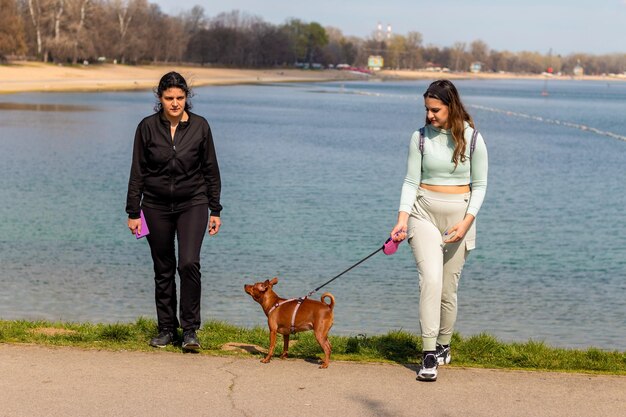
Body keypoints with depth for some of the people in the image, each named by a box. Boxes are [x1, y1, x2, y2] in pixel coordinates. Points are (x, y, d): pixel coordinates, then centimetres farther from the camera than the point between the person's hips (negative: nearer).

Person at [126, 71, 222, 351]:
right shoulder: (147, 127, -4)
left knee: (189, 263, -17)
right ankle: (166, 329, 20)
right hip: (156, 206, 1)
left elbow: (211, 170, 3)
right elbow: (137, 172, 0)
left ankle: (190, 330, -6)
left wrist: (215, 210, 2)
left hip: (193, 204, -1)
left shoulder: (200, 126, -3)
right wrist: (133, 212, -2)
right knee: (163, 270, 8)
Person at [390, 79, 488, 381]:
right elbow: (411, 181, 1)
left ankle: (443, 346, 25)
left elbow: (479, 186, 1)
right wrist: (403, 218, -12)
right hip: (424, 213, 0)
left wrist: (467, 222, -11)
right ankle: (429, 355, -18)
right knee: (430, 279, -16)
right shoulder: (421, 137, 0)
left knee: (448, 287, 5)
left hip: (459, 215, 0)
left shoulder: (472, 139, -3)